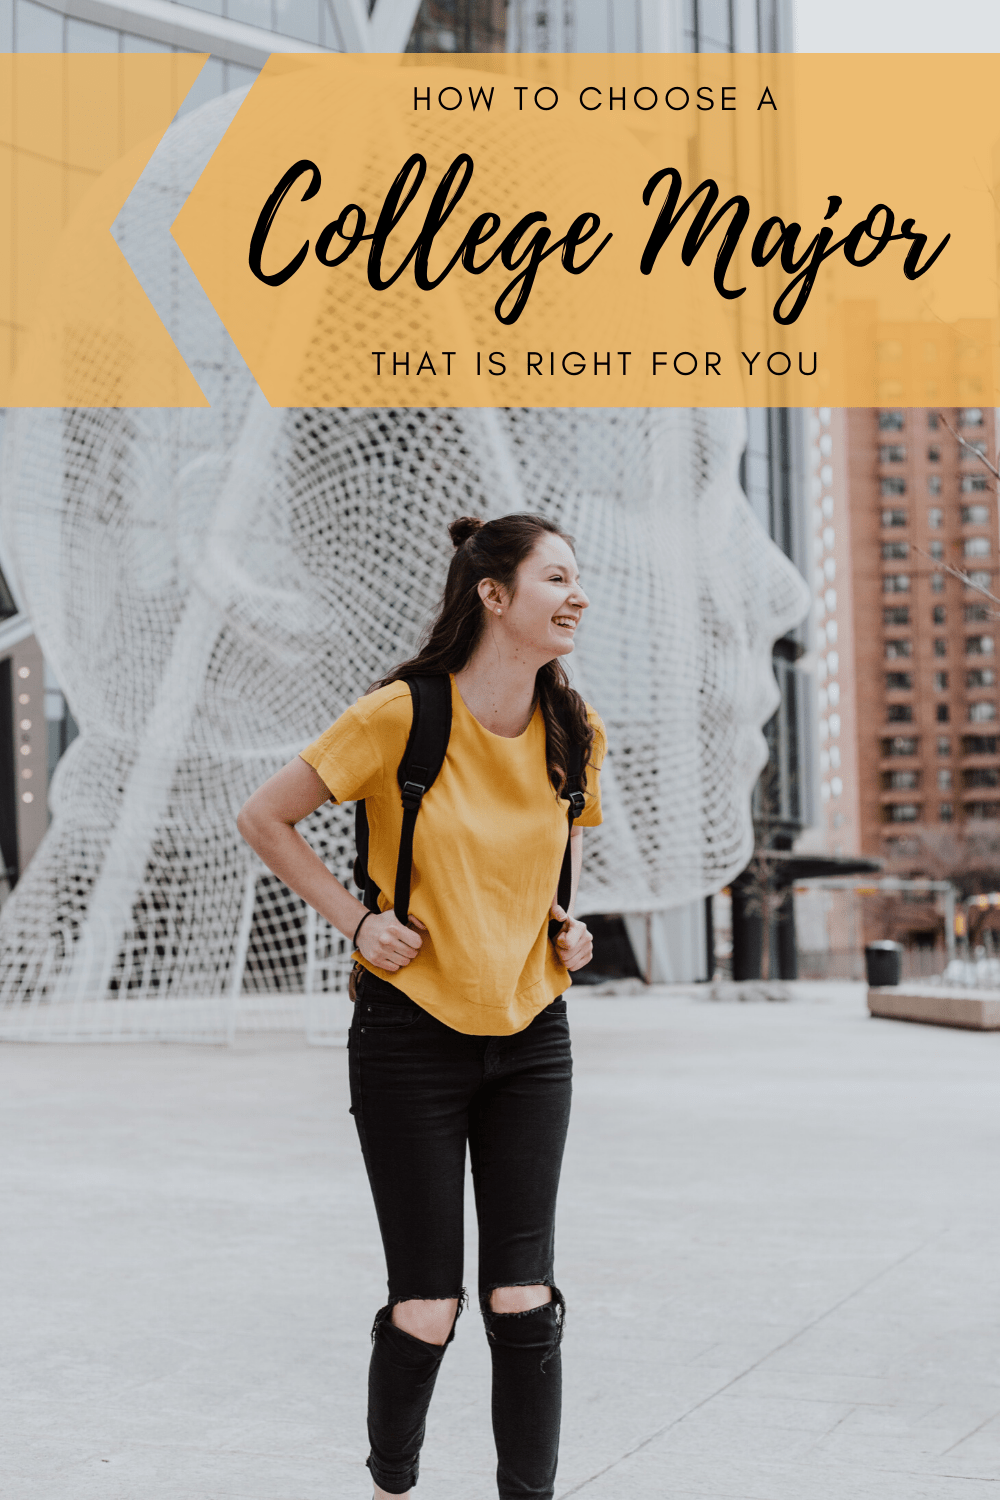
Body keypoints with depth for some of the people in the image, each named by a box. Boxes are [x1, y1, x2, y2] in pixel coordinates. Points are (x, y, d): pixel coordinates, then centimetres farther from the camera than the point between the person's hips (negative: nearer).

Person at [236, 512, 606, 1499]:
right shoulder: (403, 715, -14)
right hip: (411, 1036, -4)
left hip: (530, 1036, 4)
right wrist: (356, 920, -8)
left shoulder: (571, 730, 1)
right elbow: (262, 821, -4)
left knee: (522, 1300, -1)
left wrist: (565, 919, 9)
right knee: (425, 1311, 2)